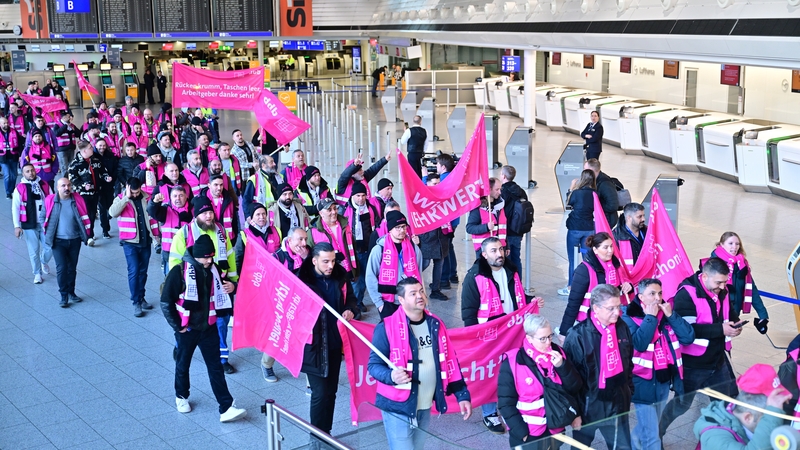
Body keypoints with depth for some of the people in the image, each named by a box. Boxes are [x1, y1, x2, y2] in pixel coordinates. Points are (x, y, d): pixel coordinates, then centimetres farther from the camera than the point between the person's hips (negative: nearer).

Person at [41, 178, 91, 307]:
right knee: (61, 268, -7)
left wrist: (85, 233, 2)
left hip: (75, 240, 2)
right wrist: (47, 232, -1)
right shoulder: (50, 201, -6)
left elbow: (84, 217, 8)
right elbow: (42, 217, 7)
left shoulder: (77, 200, -3)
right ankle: (64, 296, 2)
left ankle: (71, 292, 25)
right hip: (58, 241, -2)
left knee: (72, 268, 12)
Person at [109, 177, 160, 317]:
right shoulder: (121, 199, -5)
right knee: (134, 271, -7)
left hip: (145, 241, 4)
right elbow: (112, 212, -24)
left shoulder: (146, 198, 3)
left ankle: (141, 298, 25)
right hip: (130, 242, -3)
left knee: (143, 271, 13)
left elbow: (152, 216, 11)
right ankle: (136, 303, -2)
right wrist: (126, 198, -23)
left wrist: (156, 234, 8)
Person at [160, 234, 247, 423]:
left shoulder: (214, 269, -3)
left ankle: (226, 408, 0)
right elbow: (166, 302, -12)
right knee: (183, 365, 16)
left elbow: (223, 287, 14)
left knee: (216, 367, 2)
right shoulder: (179, 271, -17)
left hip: (208, 327, 3)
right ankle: (181, 397, 40)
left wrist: (232, 286, -11)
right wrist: (177, 326, -10)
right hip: (187, 329, -3)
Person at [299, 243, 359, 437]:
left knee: (331, 392, 15)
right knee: (320, 394, -3)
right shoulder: (303, 280, -16)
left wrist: (350, 310, -6)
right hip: (314, 345, -5)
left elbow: (351, 299, 14)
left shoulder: (340, 277, 0)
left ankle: (326, 434, 29)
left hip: (335, 342, 5)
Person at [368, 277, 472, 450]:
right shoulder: (387, 328, -13)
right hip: (398, 407, -6)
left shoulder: (436, 325, 5)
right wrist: (391, 376, -31)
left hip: (425, 407, 6)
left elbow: (449, 362, 10)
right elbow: (373, 364, -11)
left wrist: (462, 395, 7)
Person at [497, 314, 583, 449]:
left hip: (555, 430, 4)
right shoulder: (512, 362, -15)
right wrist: (522, 433, -14)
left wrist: (562, 366, -17)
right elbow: (506, 403, -11)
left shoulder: (556, 353, -2)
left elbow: (575, 387, -3)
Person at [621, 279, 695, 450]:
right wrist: (650, 317, -19)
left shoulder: (667, 315, 4)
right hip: (644, 383, -6)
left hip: (664, 382, 6)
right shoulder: (630, 318, -11)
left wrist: (671, 315, -13)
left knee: (647, 428, 23)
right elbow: (640, 343, -27)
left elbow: (688, 337, -6)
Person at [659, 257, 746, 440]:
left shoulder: (722, 292, 1)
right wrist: (721, 330, -27)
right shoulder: (686, 294, -22)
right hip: (692, 364, -7)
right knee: (681, 404, 6)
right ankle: (654, 434, 24)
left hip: (718, 361, 7)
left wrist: (734, 323, -7)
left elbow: (729, 313, 18)